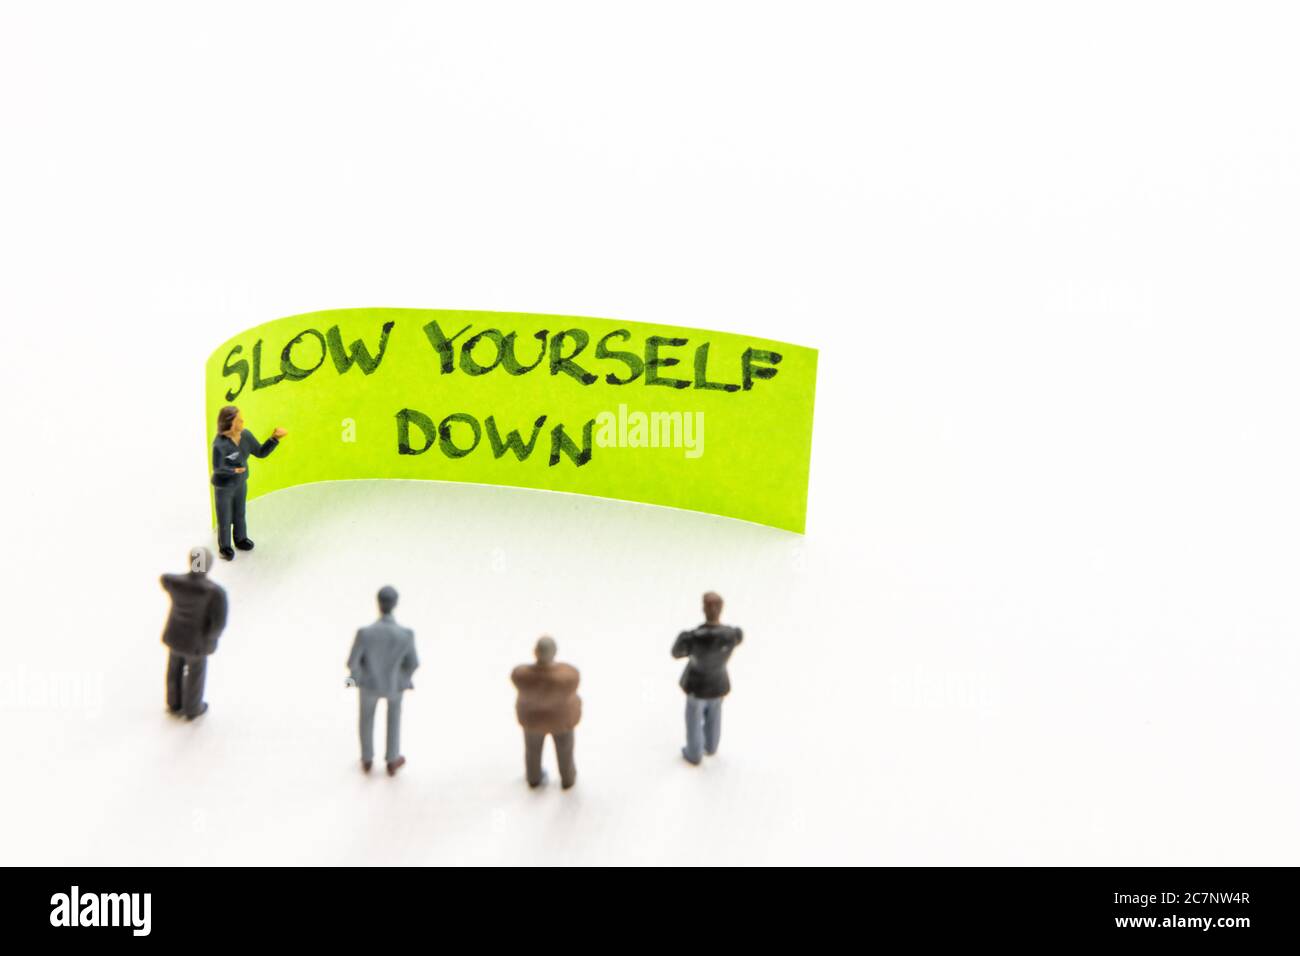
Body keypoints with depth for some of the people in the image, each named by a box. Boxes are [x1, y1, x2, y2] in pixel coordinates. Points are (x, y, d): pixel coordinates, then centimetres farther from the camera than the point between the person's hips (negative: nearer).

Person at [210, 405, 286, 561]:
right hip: (223, 486, -5)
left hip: (241, 483, 5)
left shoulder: (246, 435, -14)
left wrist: (275, 438, -15)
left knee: (239, 514, 25)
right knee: (224, 518, 14)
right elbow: (217, 468, -27)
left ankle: (240, 539, 48)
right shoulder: (220, 444, -33)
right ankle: (224, 546, 35)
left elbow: (261, 452, -5)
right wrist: (234, 470, -35)